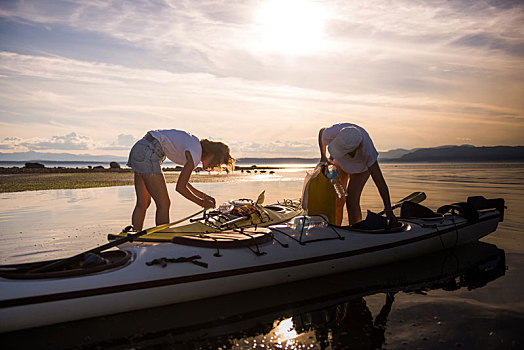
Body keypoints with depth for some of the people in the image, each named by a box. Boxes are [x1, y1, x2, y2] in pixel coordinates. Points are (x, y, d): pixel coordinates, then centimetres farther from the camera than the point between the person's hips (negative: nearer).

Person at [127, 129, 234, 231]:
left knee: (143, 203, 11)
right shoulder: (196, 155, -14)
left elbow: (182, 181, 17)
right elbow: (180, 187, -11)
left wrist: (203, 196, 17)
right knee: (164, 203, -5)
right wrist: (202, 202, 0)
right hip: (148, 152, -10)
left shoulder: (196, 143, 13)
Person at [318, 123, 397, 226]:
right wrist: (323, 157, -3)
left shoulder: (366, 149, -43)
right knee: (337, 201, -3)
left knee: (352, 202, -16)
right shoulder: (332, 133, -38)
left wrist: (389, 211, -44)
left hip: (361, 166, -3)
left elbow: (380, 182, -42)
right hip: (340, 163, 3)